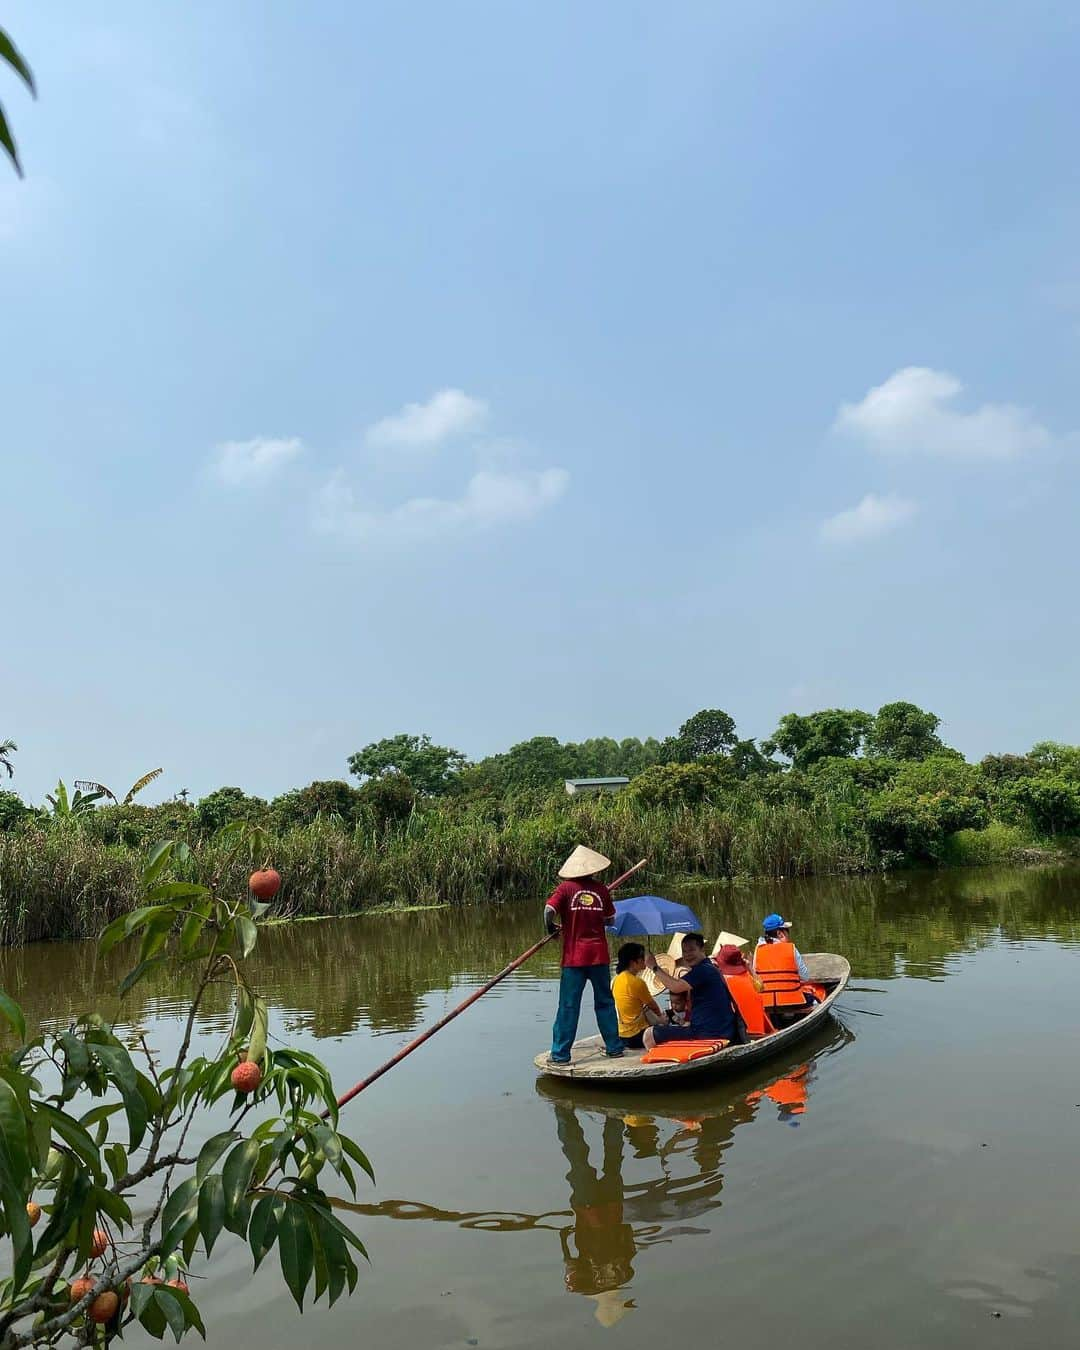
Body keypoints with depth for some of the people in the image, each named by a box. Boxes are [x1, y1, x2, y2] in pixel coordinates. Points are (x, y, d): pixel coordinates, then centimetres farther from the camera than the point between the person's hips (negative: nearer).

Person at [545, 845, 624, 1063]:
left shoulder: (566, 887, -4)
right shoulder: (601, 889, 2)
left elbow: (549, 910, -16)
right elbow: (610, 919, 7)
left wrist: (552, 928, 3)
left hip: (574, 957, -2)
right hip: (599, 955, 2)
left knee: (568, 1005, 2)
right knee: (605, 1002, 16)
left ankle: (560, 1054, 5)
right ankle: (614, 1047, 23)